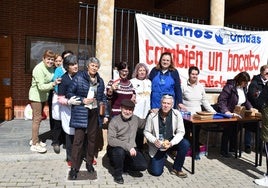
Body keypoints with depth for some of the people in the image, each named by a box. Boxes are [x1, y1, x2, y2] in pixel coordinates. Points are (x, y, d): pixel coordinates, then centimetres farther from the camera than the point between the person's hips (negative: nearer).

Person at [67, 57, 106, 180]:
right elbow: (70, 93, -5)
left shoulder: (100, 81, 9)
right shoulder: (79, 77, -5)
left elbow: (102, 97, 15)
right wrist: (82, 100, -15)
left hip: (94, 113, 5)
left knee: (92, 138, 12)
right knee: (78, 139, -4)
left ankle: (89, 162, 29)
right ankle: (74, 167, 8)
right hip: (81, 112, -4)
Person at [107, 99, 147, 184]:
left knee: (143, 166, -17)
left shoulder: (136, 119, 3)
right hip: (115, 149, -4)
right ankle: (118, 174, -9)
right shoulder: (114, 121, -14)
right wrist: (128, 146, -33)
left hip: (131, 149, 4)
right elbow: (111, 140, -24)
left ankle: (126, 167, 14)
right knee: (120, 151, -38)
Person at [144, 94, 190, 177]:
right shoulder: (152, 115, -13)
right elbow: (146, 132, -4)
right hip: (157, 146, -2)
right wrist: (154, 141, -23)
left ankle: (177, 169, -5)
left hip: (171, 143, 2)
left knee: (185, 144, -28)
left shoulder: (177, 114, -11)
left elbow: (180, 132, -9)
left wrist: (171, 143, -24)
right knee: (156, 172, -12)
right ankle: (162, 158, 25)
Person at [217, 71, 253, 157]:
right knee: (227, 129, -6)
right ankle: (224, 150, 8)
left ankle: (232, 147, 30)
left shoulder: (243, 87, 2)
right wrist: (226, 111, -34)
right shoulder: (230, 86, -21)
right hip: (228, 113, -7)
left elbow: (245, 100, 16)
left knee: (235, 129, 12)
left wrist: (250, 108, 1)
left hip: (236, 114, 7)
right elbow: (221, 100, -24)